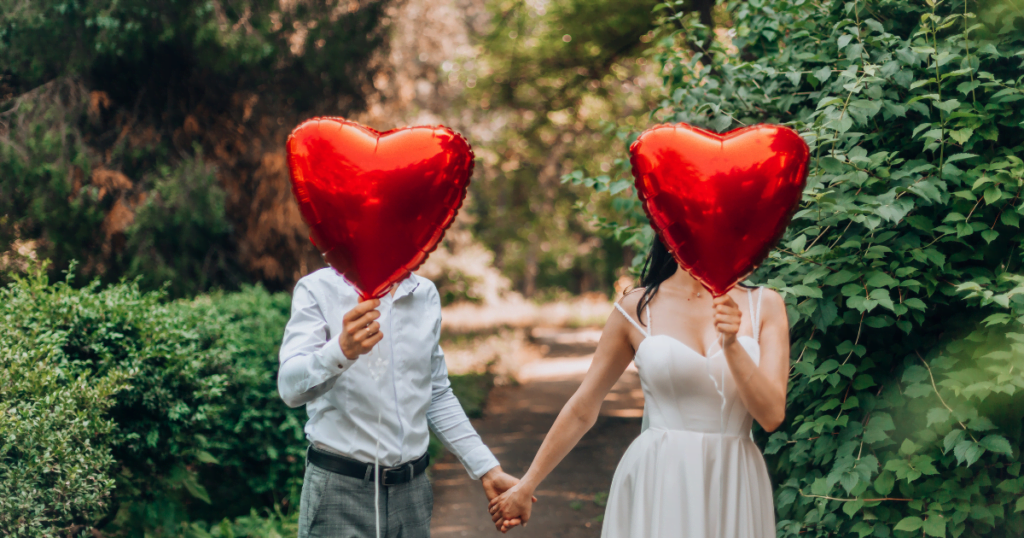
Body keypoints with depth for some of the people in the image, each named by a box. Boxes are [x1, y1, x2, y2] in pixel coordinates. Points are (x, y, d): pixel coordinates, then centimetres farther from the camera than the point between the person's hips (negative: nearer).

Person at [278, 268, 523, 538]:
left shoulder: (426, 294, 9)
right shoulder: (317, 289, -7)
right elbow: (291, 388, -22)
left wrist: (488, 469, 12)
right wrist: (343, 350, -40)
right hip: (340, 488, -4)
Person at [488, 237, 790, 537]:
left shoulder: (763, 305, 3)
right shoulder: (637, 309, 1)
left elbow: (772, 415, -5)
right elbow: (582, 410, 6)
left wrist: (732, 345, -19)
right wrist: (525, 488, 10)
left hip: (736, 489, 1)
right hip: (655, 486, -1)